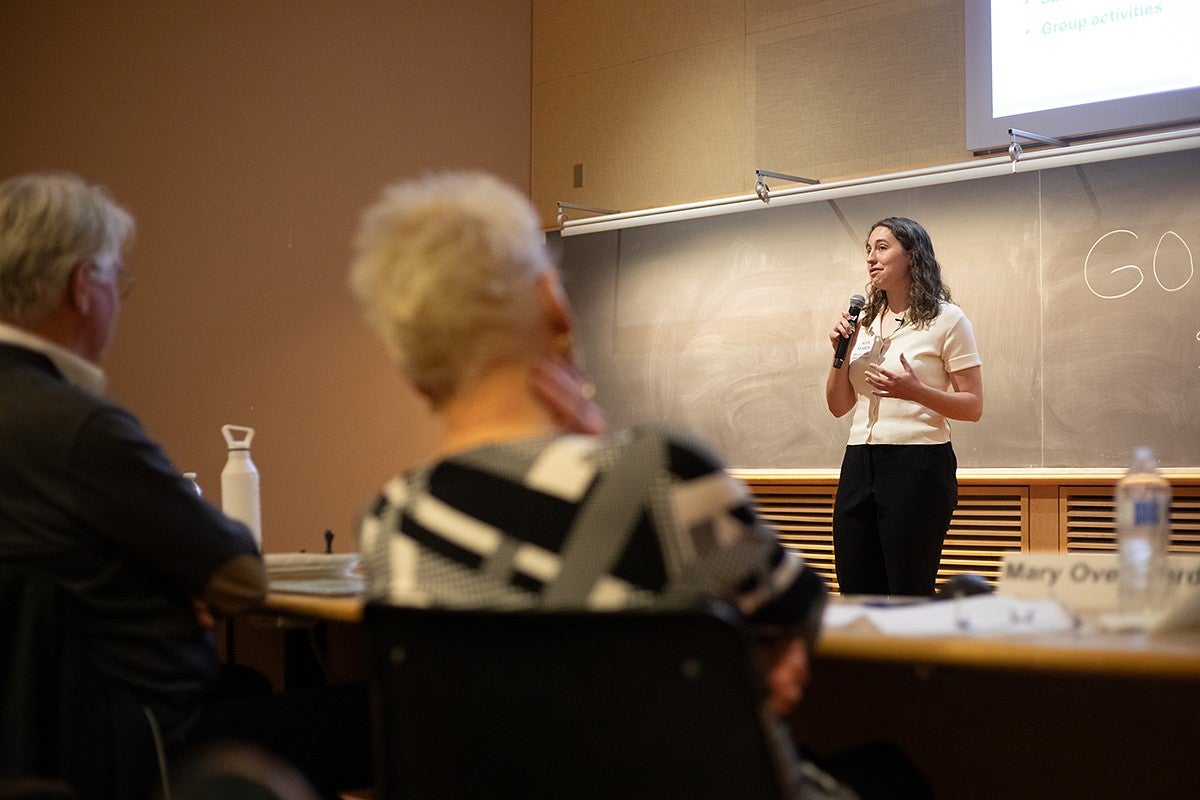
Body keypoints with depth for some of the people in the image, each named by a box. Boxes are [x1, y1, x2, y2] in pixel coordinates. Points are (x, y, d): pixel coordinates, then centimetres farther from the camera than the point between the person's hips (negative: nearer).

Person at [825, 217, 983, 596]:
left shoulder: (946, 319, -1)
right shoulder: (863, 323, 14)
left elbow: (973, 406, -5)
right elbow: (838, 406, 16)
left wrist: (915, 391, -20)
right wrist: (841, 352, 0)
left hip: (918, 465, -6)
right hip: (859, 465, 6)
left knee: (910, 593, -3)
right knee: (855, 593, 6)